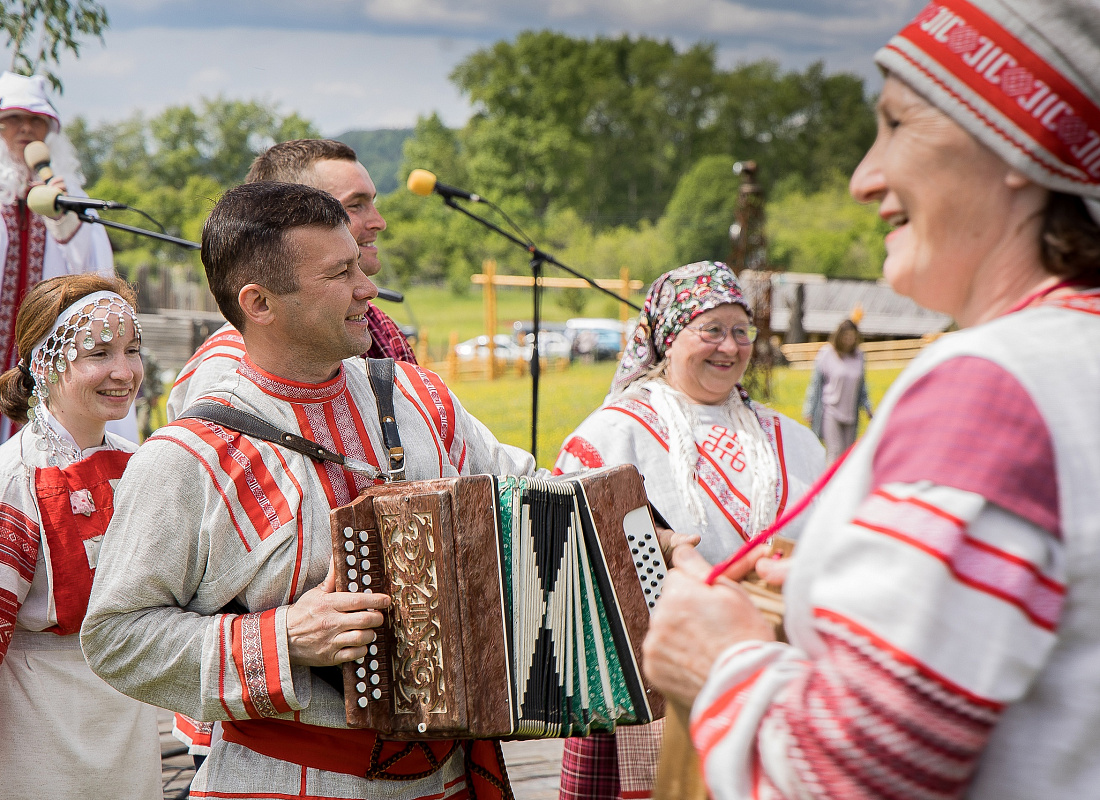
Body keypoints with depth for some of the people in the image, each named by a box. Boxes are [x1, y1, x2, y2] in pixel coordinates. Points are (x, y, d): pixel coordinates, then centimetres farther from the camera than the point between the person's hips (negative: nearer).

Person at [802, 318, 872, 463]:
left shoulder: (858, 356, 7)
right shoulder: (826, 354, -5)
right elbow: (815, 383, 0)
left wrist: (867, 407, 15)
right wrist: (808, 411, -1)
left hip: (850, 412, 4)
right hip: (830, 409, -4)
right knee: (835, 451, -12)